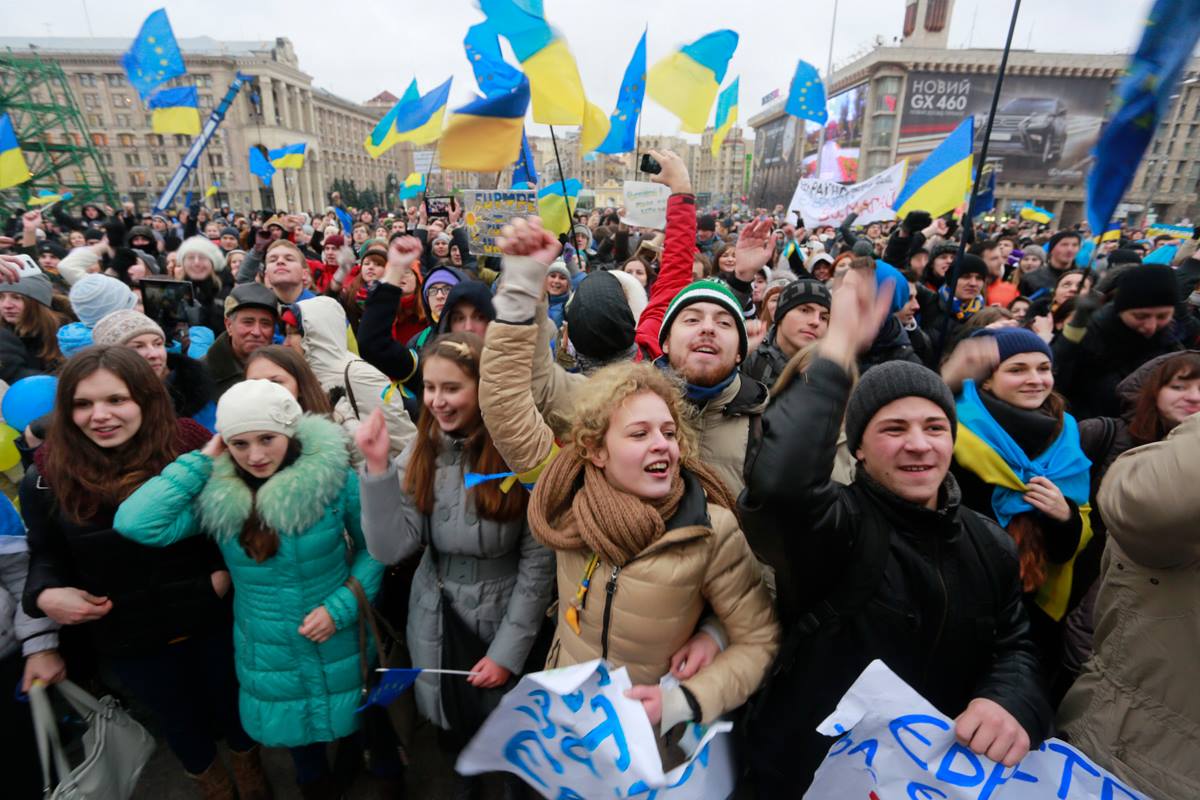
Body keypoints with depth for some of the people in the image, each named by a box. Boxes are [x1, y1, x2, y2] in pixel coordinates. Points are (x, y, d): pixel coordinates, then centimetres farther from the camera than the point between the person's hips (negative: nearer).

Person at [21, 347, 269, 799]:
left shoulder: (192, 450, -17)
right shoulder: (48, 476, -11)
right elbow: (45, 555, 4)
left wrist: (228, 570, -19)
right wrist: (45, 595, -15)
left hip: (212, 620, -1)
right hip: (124, 640, 2)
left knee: (233, 703, 23)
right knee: (179, 719, 26)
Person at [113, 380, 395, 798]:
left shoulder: (333, 477, -19)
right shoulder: (216, 494, -13)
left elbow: (372, 547, -8)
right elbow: (135, 523, -27)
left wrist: (340, 607, -18)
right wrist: (202, 460, -21)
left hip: (342, 644, -1)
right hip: (270, 656, 2)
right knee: (297, 733, 26)